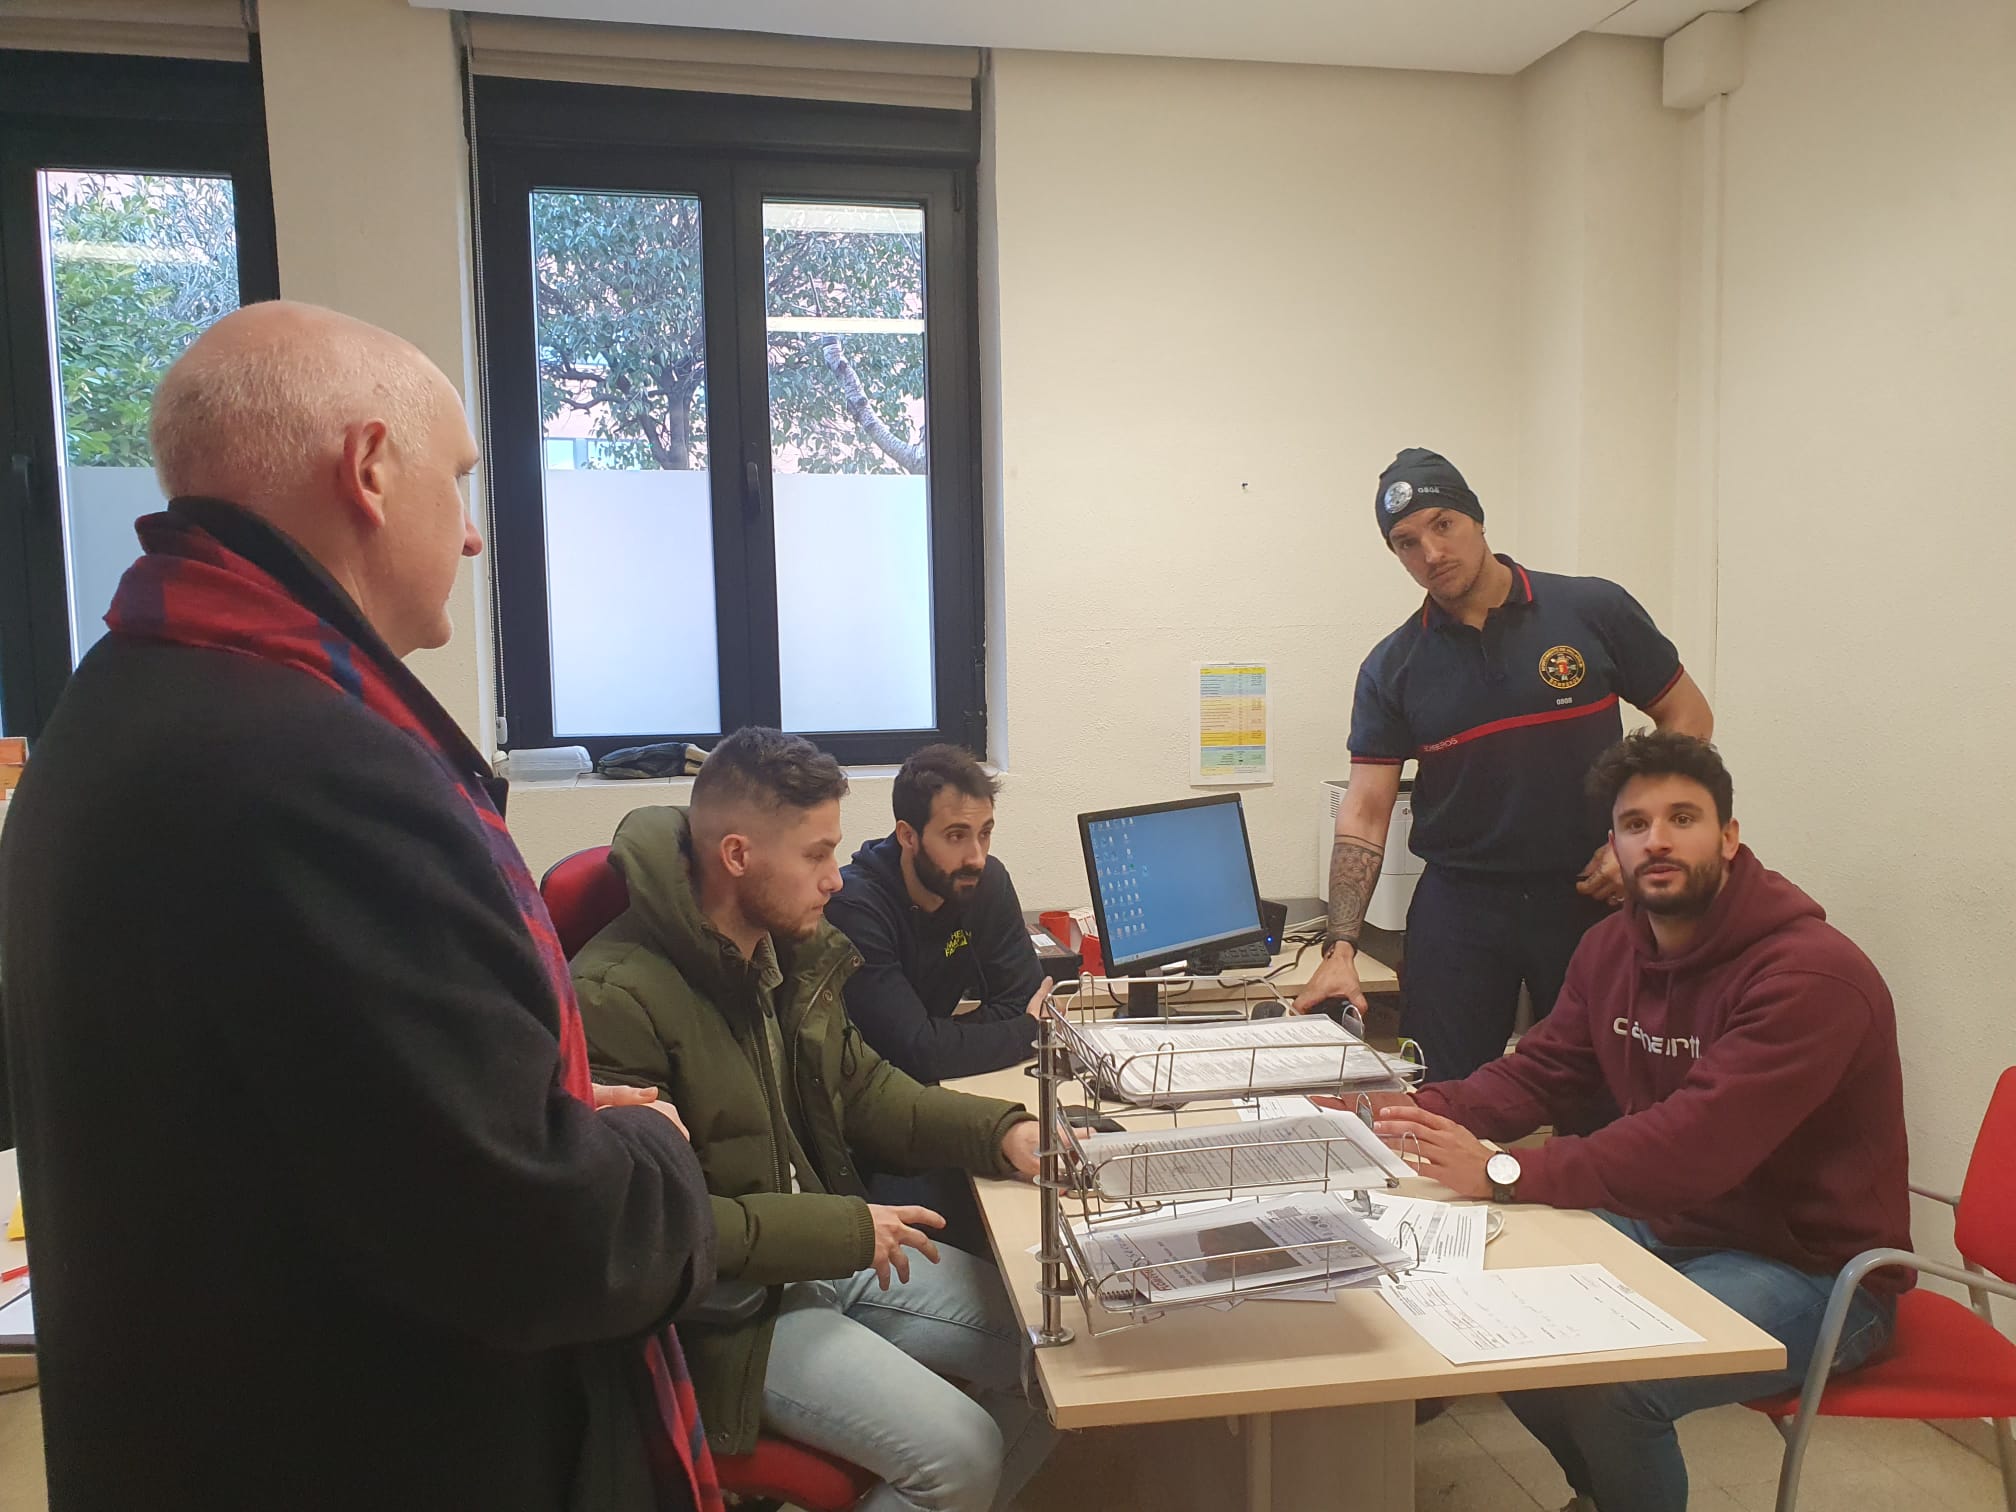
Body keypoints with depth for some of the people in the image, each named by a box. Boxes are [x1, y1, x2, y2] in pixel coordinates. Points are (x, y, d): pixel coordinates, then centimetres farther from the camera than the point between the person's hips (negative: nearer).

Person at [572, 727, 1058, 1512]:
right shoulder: (617, 998, -25)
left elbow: (861, 1086, 11)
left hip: (835, 1244, 8)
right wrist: (842, 1229, -21)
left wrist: (1001, 1131, -3)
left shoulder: (789, 946, 0)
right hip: (728, 1307, -8)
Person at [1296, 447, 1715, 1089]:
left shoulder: (1595, 610, -3)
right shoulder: (1392, 668, 0)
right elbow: (1365, 812, -4)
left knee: (1601, 1106, 11)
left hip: (1591, 895, 0)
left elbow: (1688, 718, 6)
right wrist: (1340, 948, -14)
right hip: (1459, 905, 1)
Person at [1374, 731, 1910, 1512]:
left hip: (1815, 1272, -8)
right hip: (1669, 1228, 8)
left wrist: (1503, 1172, -37)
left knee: (1601, 1384, -27)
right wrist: (1427, 1113, -15)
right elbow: (1538, 1070, 4)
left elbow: (1696, 1143, -34)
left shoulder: (1810, 976, -25)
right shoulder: (1612, 948, 1)